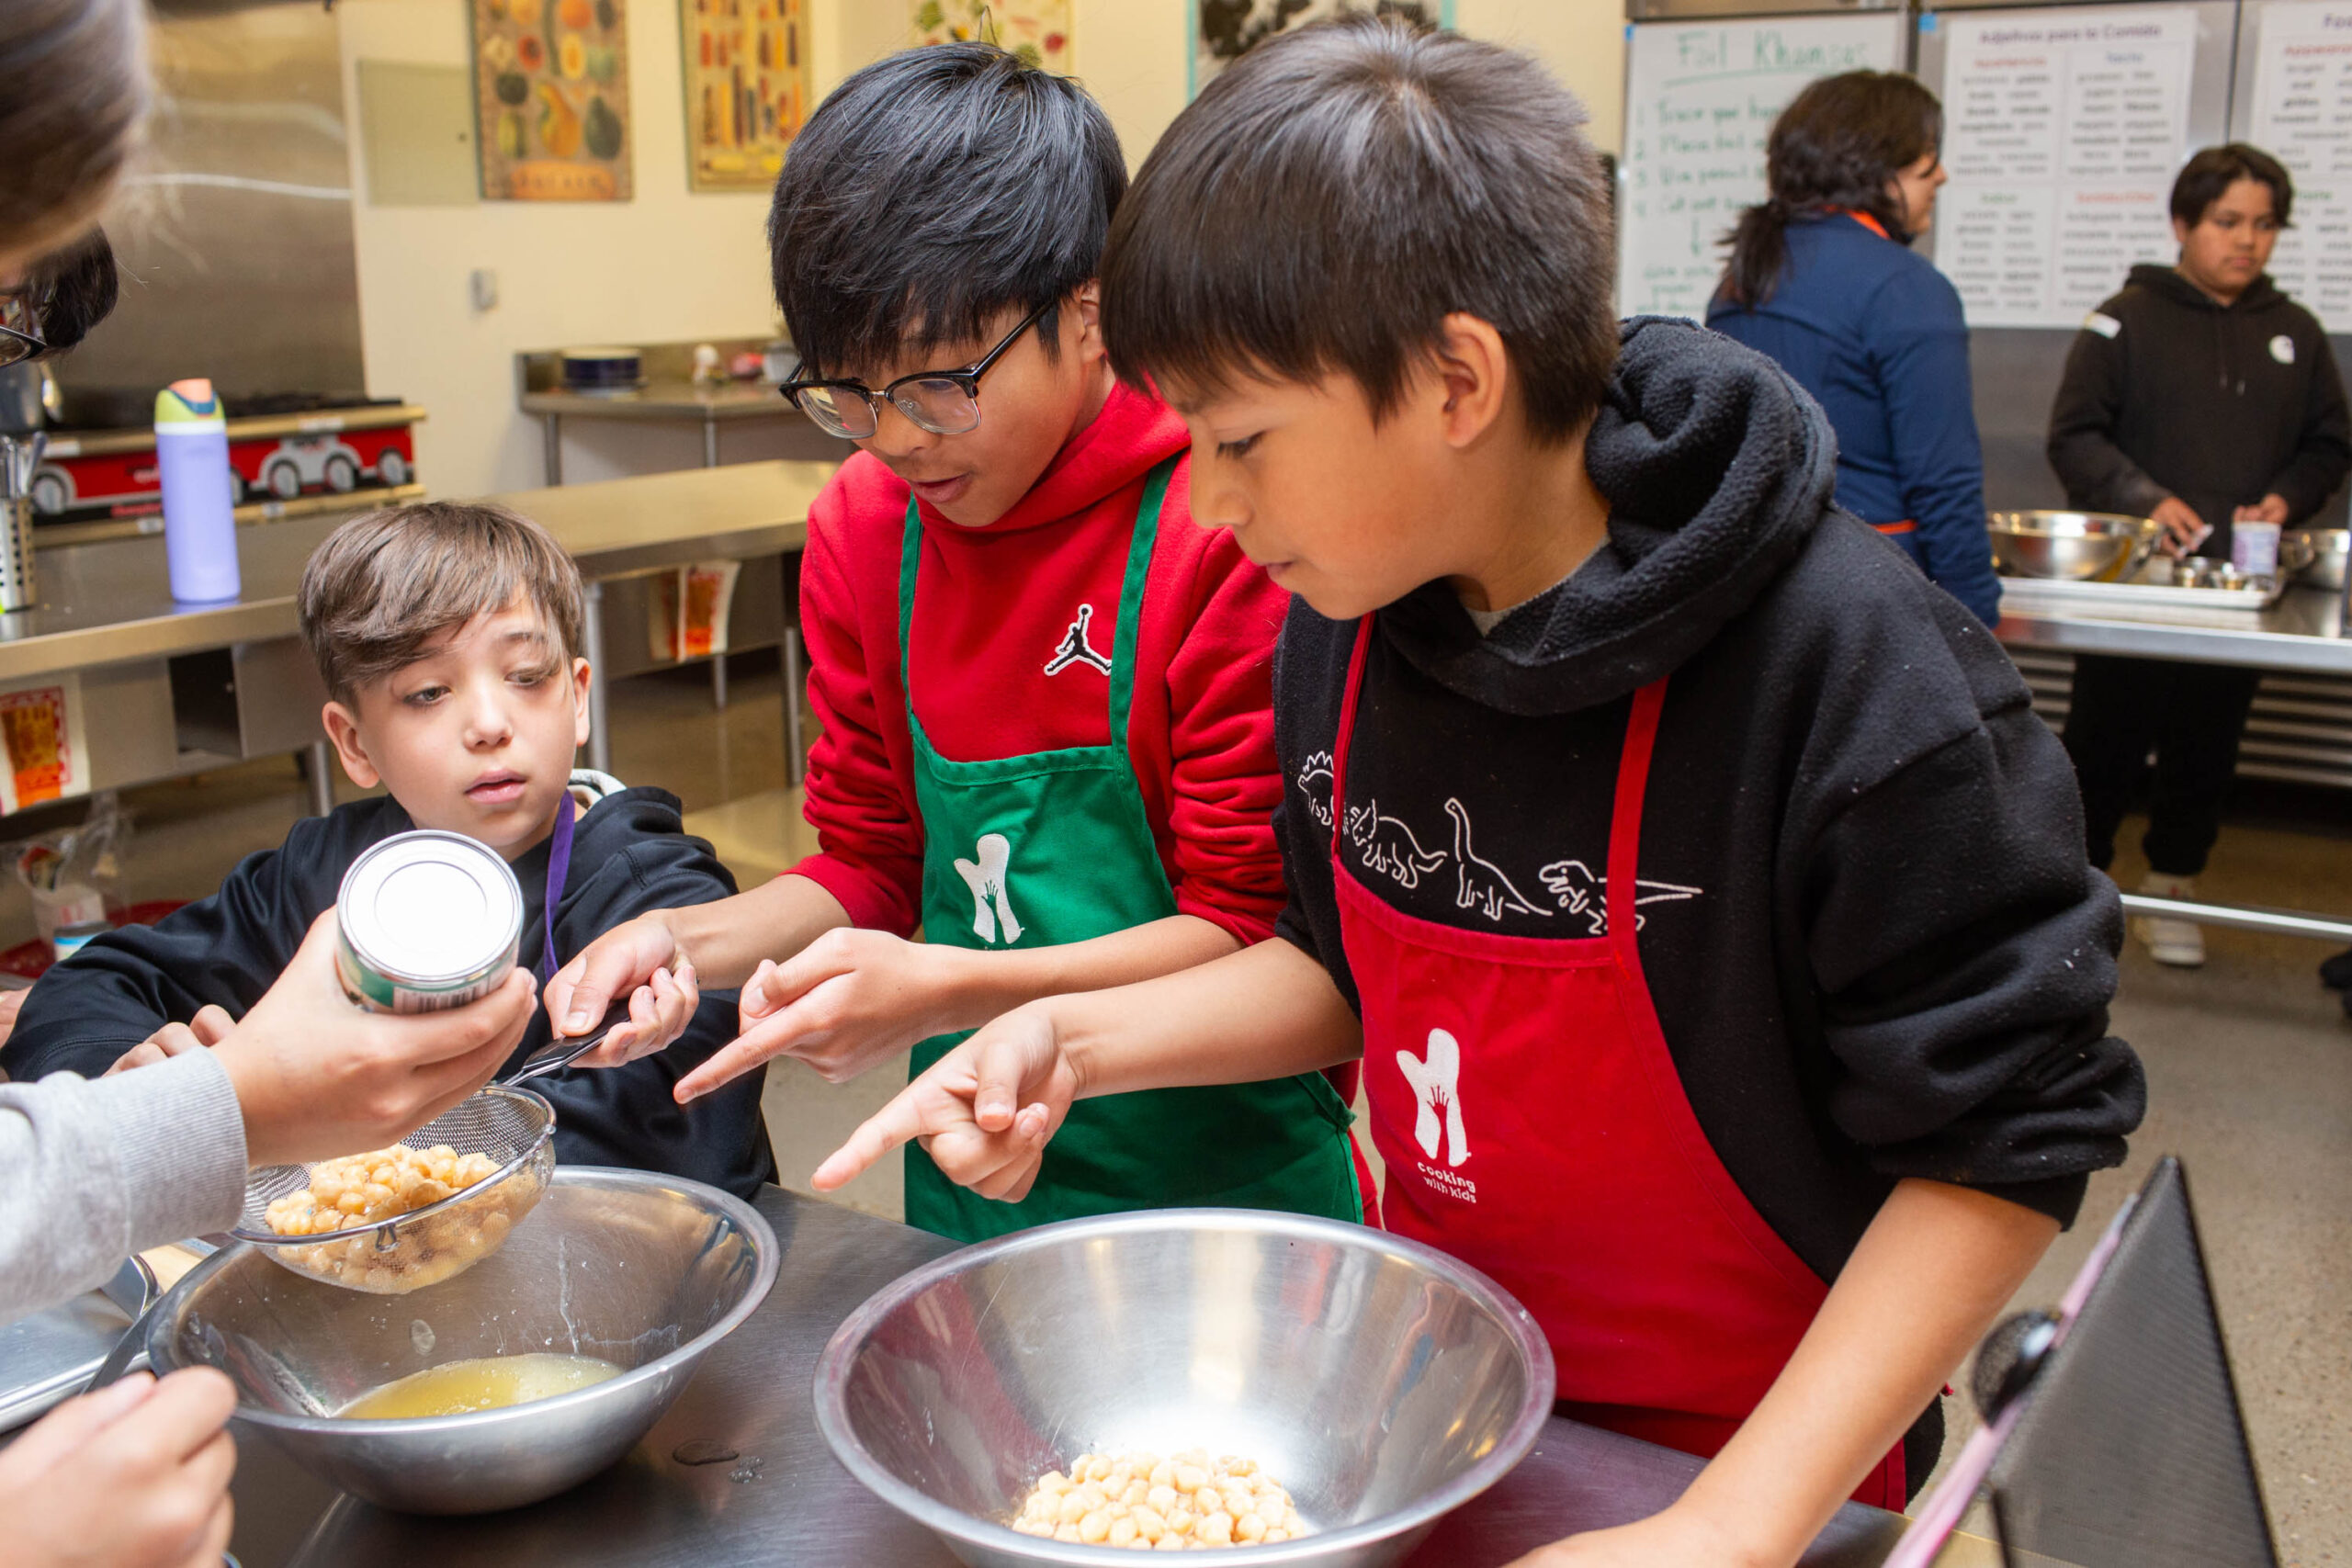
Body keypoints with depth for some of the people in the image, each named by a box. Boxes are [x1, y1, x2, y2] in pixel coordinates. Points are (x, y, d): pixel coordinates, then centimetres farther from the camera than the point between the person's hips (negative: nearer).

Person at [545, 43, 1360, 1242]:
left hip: (1222, 1176, -5)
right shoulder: (862, 529, 0)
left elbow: (1252, 929, -17)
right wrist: (691, 942, -10)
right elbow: (872, 865, 7)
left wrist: (945, 989, -26)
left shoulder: (1229, 527, -20)